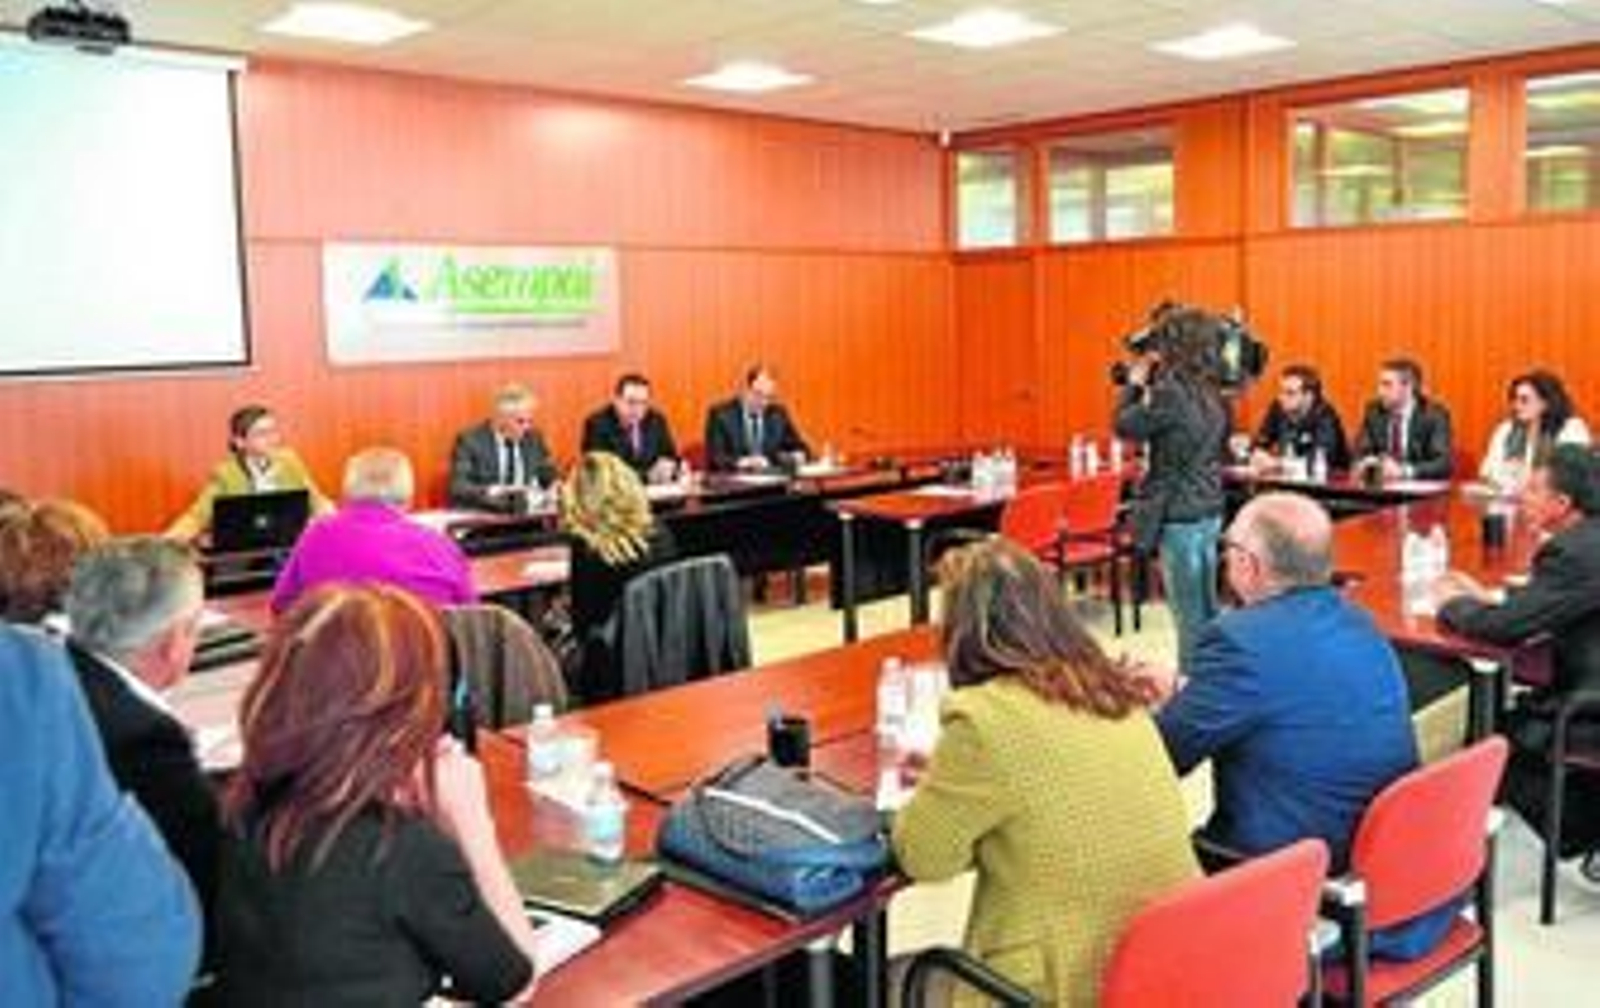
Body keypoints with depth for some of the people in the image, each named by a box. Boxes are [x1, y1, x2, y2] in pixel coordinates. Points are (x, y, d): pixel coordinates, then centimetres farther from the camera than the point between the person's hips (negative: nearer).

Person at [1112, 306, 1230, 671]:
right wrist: (1149, 386, 9)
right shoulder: (1212, 395, 6)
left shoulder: (1170, 393, -19)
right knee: (1206, 610, 19)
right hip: (1209, 511, 9)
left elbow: (1126, 426, -10)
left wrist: (1134, 382, 2)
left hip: (1179, 518, -9)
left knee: (1190, 615, 0)